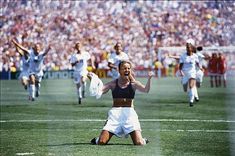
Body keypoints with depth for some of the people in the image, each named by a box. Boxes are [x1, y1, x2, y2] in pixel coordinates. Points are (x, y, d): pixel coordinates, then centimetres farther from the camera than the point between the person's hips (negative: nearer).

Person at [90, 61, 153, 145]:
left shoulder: (134, 84, 5)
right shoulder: (113, 84, 6)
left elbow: (145, 90, -12)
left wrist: (149, 79, -29)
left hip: (129, 113, 0)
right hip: (115, 113, 0)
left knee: (139, 143, -14)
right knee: (101, 142, -11)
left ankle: (143, 140, 23)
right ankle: (96, 140, 26)